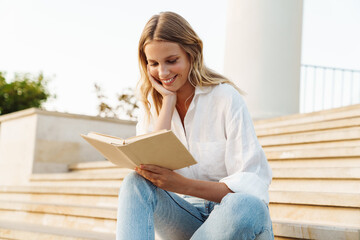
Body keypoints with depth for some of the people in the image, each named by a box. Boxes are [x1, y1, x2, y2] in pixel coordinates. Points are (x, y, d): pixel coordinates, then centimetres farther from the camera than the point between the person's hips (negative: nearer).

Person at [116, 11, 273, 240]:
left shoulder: (225, 97, -8)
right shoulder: (152, 106, 6)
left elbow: (253, 182, -16)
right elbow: (148, 167, -11)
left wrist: (182, 185, -31)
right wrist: (168, 102, -10)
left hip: (237, 219, -3)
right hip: (184, 217, 3)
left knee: (244, 206, -38)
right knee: (136, 183, -24)